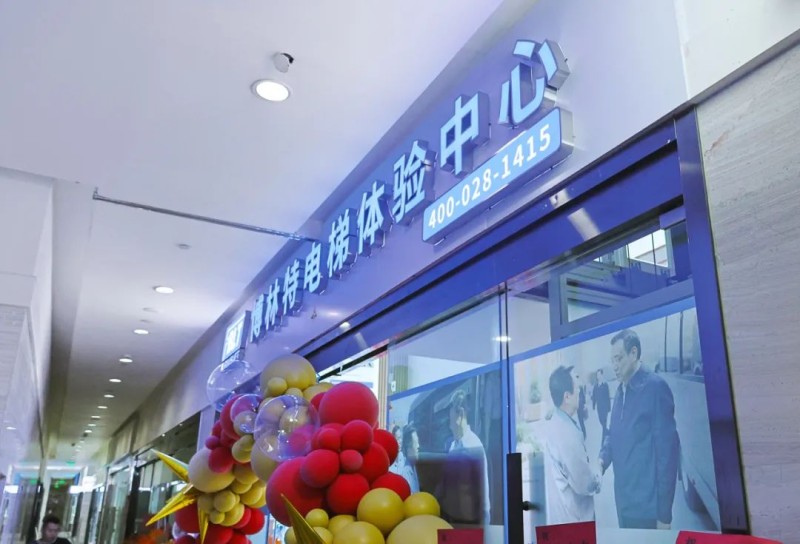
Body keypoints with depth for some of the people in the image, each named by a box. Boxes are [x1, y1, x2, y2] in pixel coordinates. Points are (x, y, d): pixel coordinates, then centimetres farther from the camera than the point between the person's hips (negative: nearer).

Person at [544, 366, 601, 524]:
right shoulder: (566, 431, -26)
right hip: (571, 517, -9)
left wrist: (591, 473, 3)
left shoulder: (557, 422, 4)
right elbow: (584, 484, -21)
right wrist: (597, 479, -3)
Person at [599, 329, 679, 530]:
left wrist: (664, 513, -15)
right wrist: (603, 459, -3)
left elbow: (667, 448, -16)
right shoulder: (620, 391, 10)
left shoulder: (655, 387, -14)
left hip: (648, 505, -7)